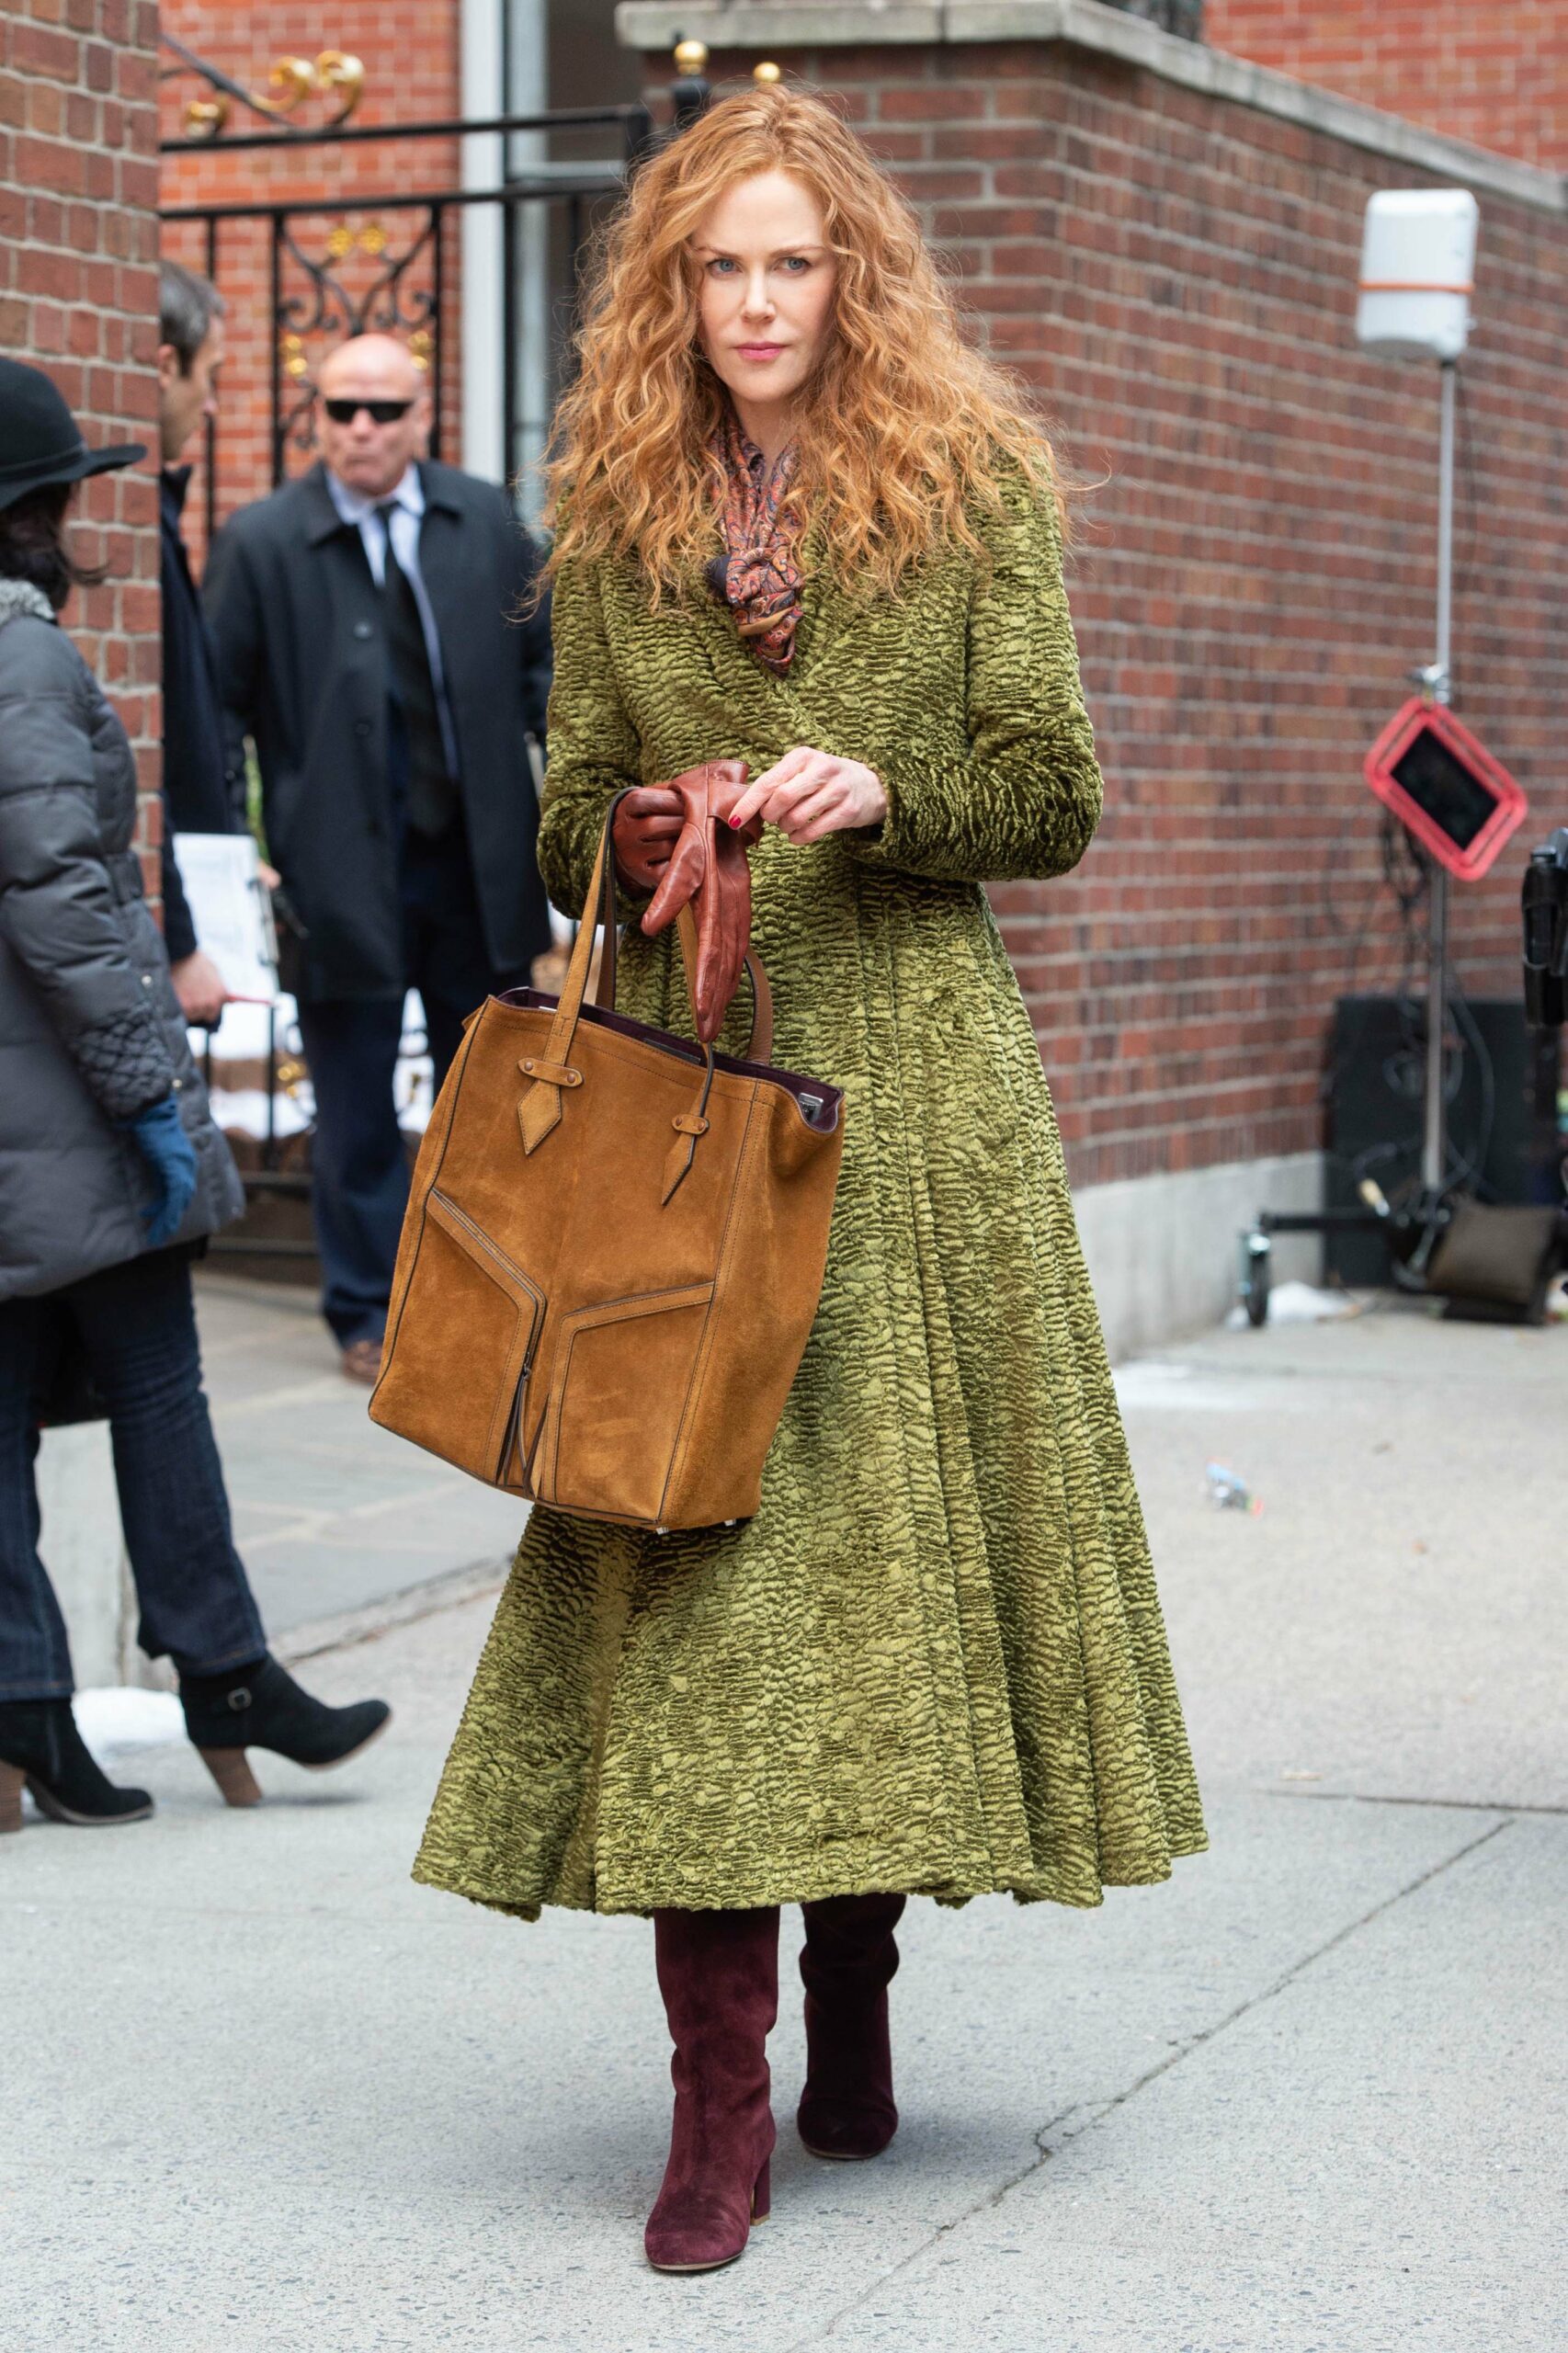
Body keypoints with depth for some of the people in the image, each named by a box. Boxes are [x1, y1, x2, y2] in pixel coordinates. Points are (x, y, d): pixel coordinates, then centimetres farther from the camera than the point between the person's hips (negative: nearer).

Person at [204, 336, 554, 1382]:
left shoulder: (486, 522, 5)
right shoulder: (261, 543, -5)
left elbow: (541, 662, 11)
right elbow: (216, 708, -2)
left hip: (479, 861, 3)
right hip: (344, 876, -3)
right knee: (356, 1108, 5)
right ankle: (370, 1315, 17)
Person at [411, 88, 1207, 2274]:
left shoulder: (974, 483, 5)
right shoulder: (615, 516, 11)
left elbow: (1052, 795, 3)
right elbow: (568, 818, 16)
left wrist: (878, 794, -15)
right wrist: (627, 837, -7)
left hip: (915, 1071, -1)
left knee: (900, 1514, 3)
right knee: (692, 1542, -6)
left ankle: (855, 2002, 23)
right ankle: (719, 2099, -5)